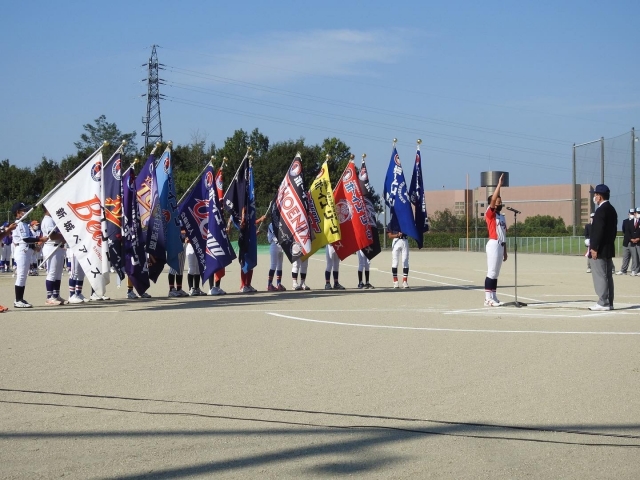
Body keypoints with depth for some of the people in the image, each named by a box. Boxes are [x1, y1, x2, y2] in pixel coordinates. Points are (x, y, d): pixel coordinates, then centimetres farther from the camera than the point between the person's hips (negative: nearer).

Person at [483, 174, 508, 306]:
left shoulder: (502, 217, 19)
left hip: (500, 245, 8)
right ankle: (488, 299, -9)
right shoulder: (490, 214, -4)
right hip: (493, 244, -8)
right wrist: (499, 184, -20)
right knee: (491, 272, -9)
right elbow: (493, 199, -20)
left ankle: (493, 298, 14)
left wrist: (505, 251, 19)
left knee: (496, 273, 10)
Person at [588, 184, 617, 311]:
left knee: (600, 277, -7)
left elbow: (599, 231, -21)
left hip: (600, 249, -10)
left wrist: (594, 248, -19)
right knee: (608, 276, 11)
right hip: (609, 249, 10)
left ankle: (603, 303, -8)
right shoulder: (612, 209, 14)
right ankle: (609, 303, 14)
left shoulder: (601, 210, -16)